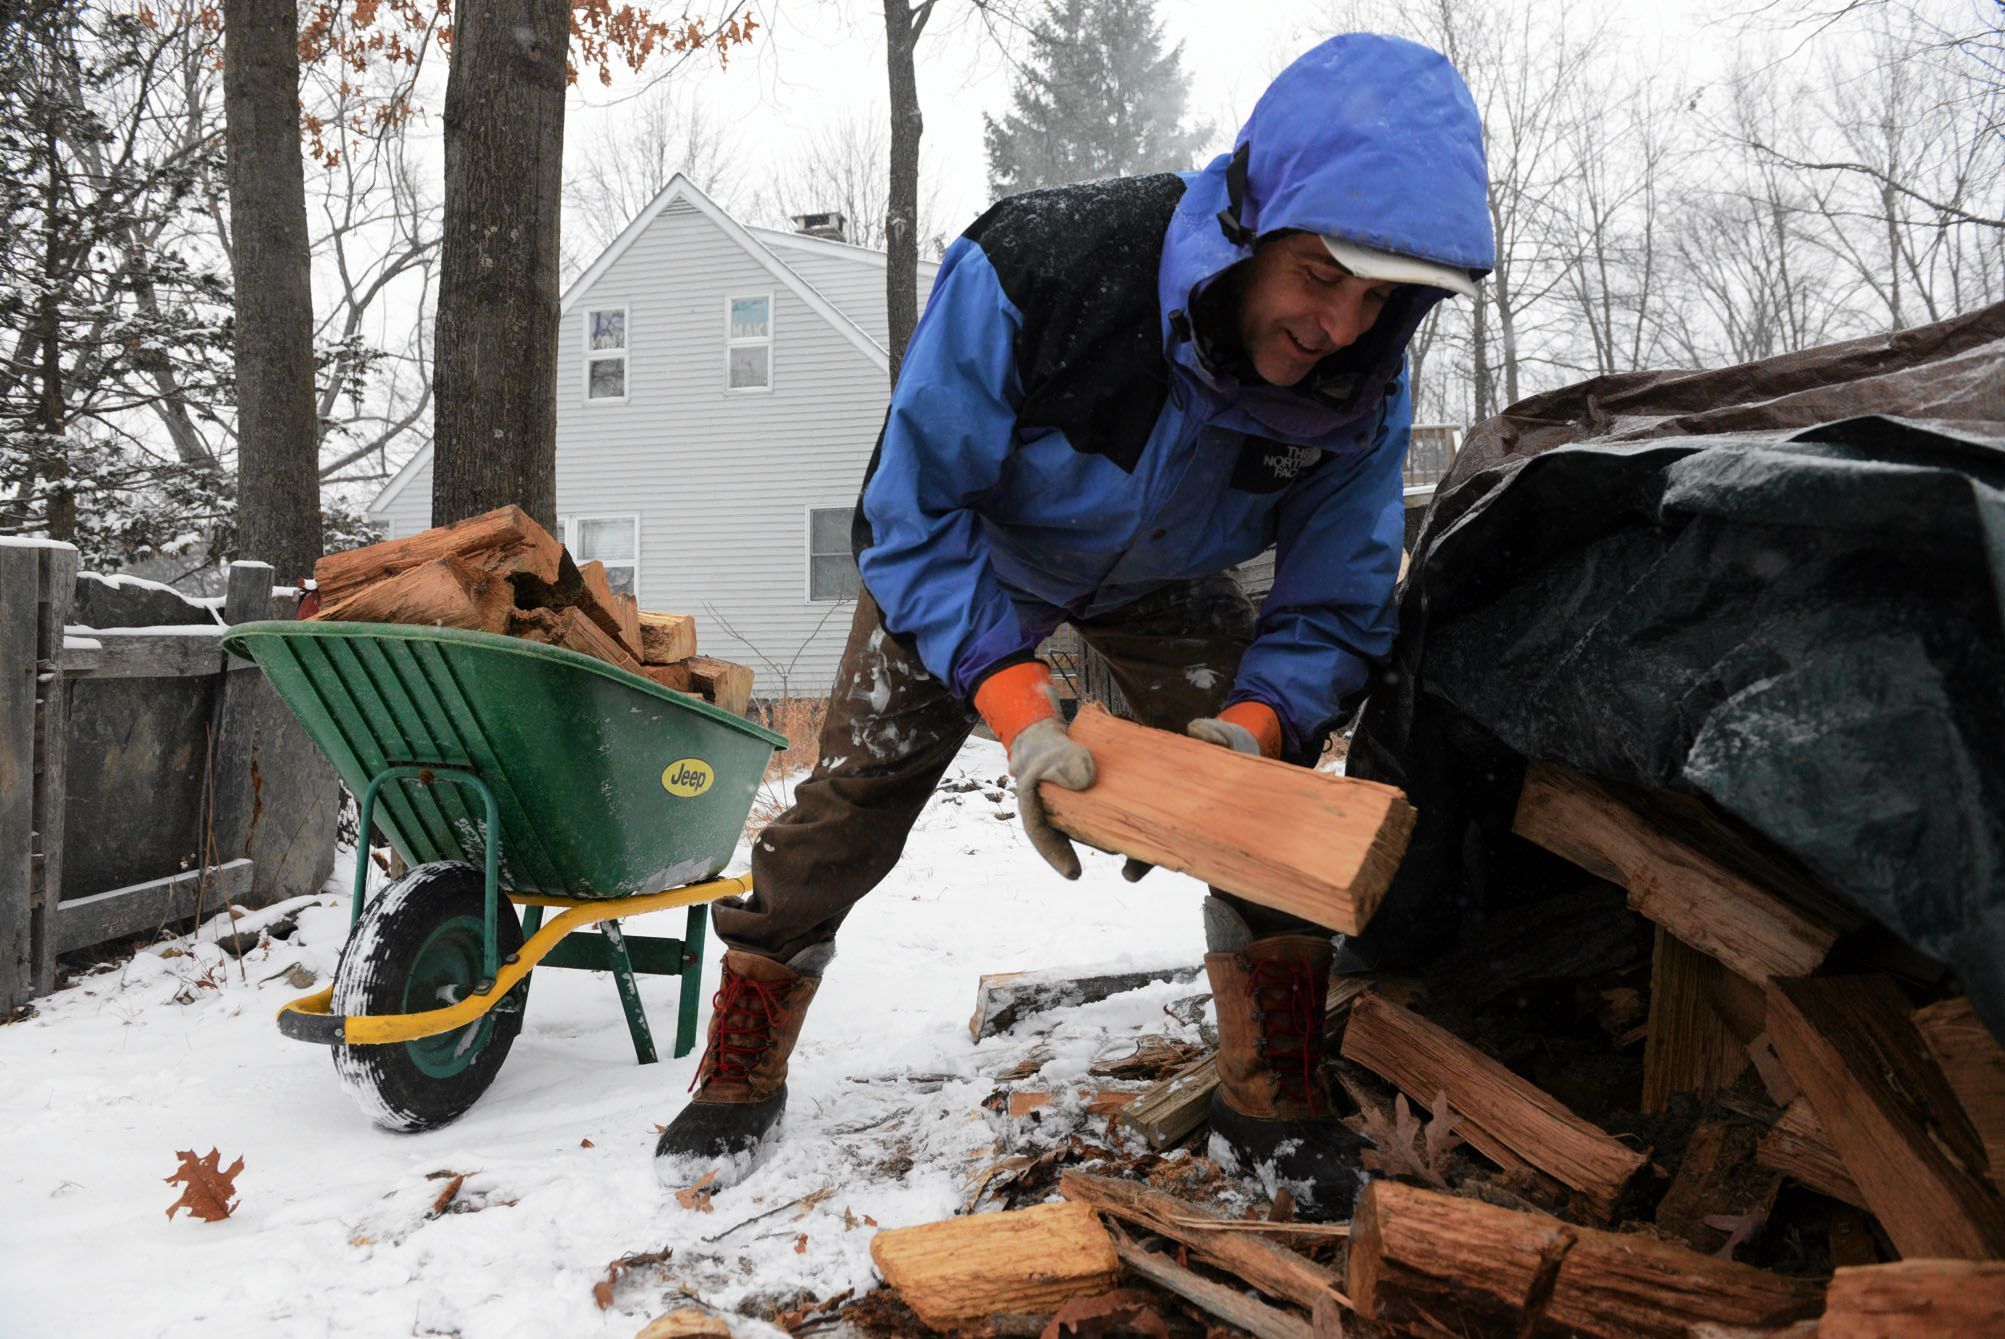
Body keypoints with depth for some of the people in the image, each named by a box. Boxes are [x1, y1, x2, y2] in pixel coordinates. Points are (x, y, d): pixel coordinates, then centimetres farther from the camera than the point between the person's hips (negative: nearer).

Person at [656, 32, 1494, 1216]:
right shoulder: (1028, 272, -40)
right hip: (971, 557, -2)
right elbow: (914, 517, -31)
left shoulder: (1366, 387, -29)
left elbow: (1337, 606, -17)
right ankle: (739, 1087, 16)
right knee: (855, 792, -4)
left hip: (1161, 584, 3)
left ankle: (1275, 1112, 6)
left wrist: (1257, 719, -38)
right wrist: (1013, 704, -41)